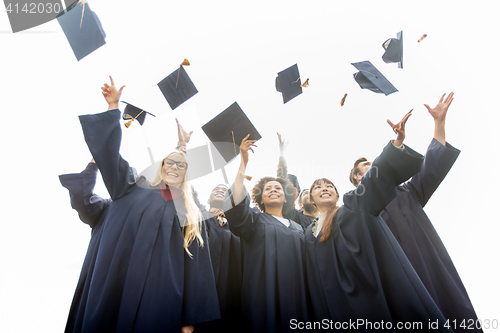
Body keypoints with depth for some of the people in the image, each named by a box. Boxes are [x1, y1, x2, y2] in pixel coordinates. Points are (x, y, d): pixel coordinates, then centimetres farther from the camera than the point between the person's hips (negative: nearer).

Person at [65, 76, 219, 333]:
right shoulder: (135, 189, 10)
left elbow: (195, 269, 3)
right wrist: (113, 107, -4)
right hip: (116, 289, 1)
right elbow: (108, 152, 2)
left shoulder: (191, 215, 7)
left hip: (161, 294, 0)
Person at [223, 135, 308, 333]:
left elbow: (303, 266, 18)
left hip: (294, 298, 4)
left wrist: (305, 300, 11)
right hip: (265, 299, -4)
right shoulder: (255, 220, 4)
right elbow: (237, 202, -17)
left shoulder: (297, 228, 17)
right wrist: (243, 161, -23)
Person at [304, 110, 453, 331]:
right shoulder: (310, 234, 16)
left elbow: (380, 173, -4)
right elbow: (314, 287, 16)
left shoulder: (354, 204, 10)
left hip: (381, 294, -2)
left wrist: (398, 141, -17)